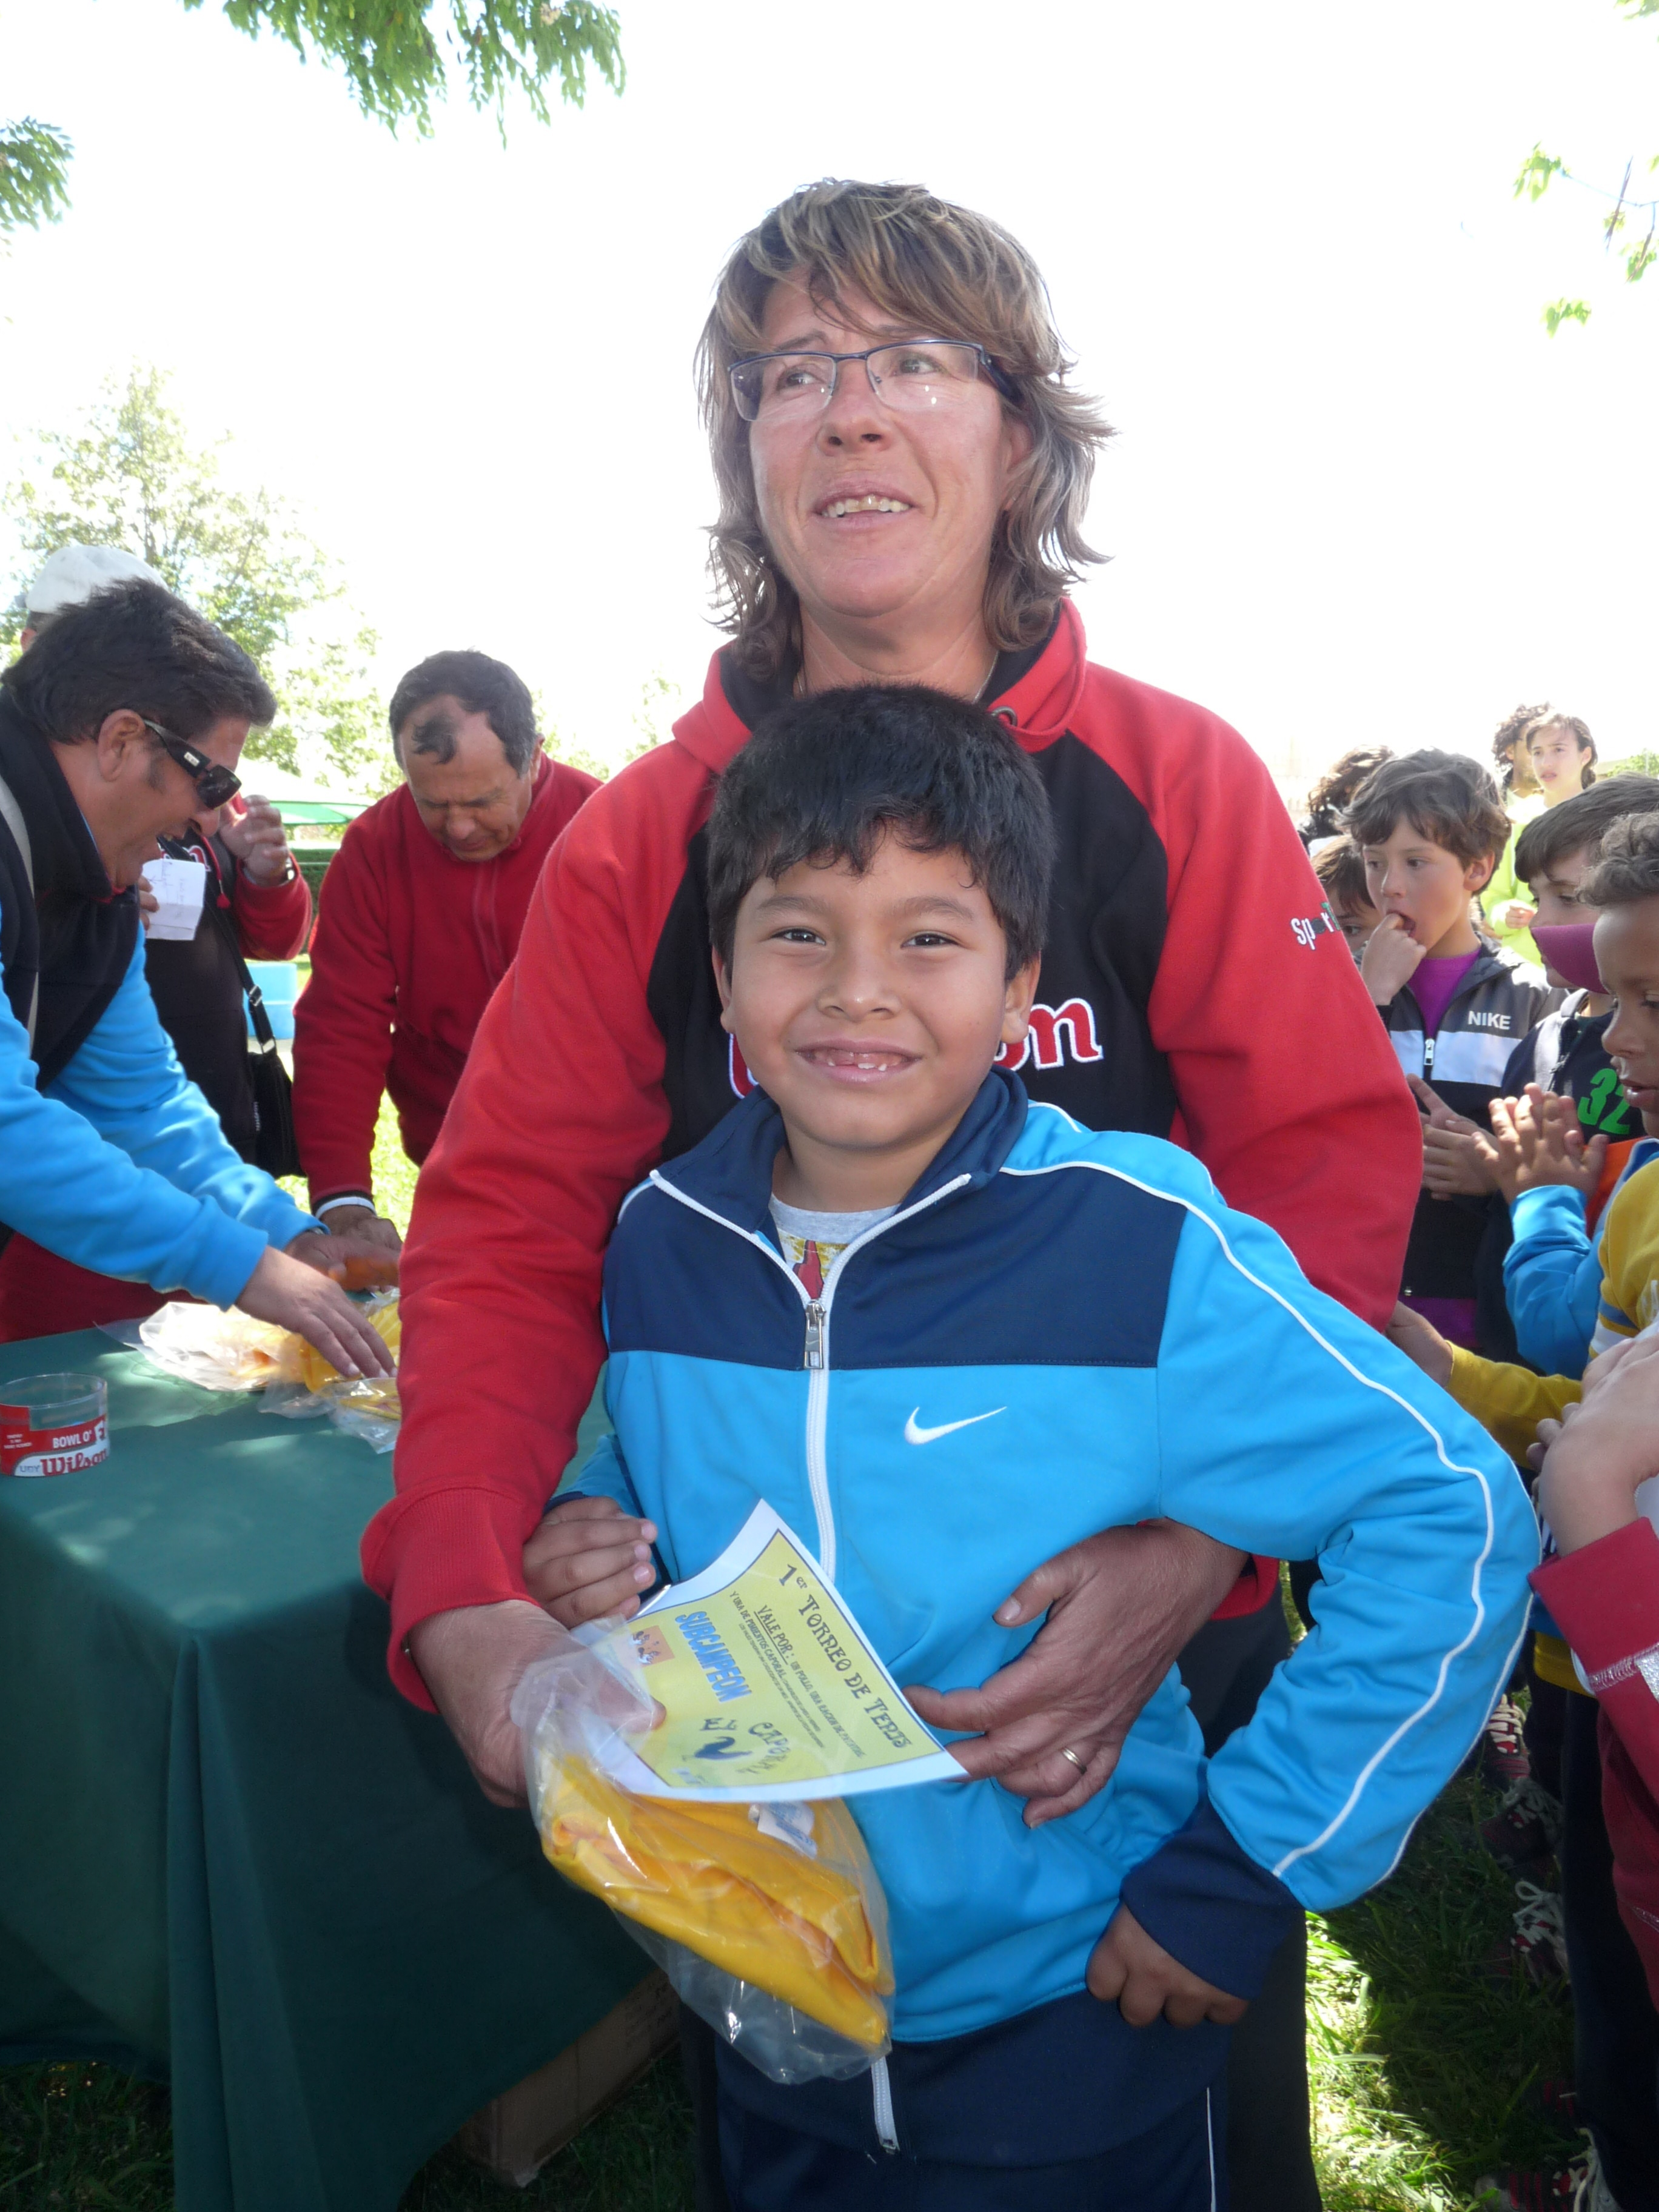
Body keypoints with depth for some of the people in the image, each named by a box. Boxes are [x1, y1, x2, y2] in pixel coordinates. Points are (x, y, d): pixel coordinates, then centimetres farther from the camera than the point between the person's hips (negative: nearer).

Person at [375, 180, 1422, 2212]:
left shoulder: (1177, 782, -6)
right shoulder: (641, 839, -4)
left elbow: (1336, 1158, -11)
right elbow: (509, 1223, -7)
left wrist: (1203, 1542, -25)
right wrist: (469, 1591, -21)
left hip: (1151, 1647, 0)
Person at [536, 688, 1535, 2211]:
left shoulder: (1144, 1252, -23)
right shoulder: (659, 1243, -10)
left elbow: (1457, 1519, -18)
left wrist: (1251, 1868, -16)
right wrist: (600, 1545, -13)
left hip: (1070, 2028, -3)